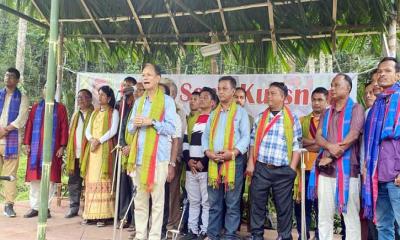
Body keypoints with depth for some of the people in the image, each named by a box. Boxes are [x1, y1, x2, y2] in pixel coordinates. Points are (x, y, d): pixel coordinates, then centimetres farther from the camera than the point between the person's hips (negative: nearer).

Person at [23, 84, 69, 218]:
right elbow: (29, 125, 11)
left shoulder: (60, 108, 6)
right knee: (34, 177, 3)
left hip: (52, 148, -2)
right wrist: (27, 143, 2)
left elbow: (64, 128, 1)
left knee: (50, 177, -2)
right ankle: (34, 207, 10)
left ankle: (46, 207, 5)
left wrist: (62, 146, -7)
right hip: (36, 148, 3)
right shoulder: (36, 107, 14)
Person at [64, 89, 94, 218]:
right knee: (73, 182, 8)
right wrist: (69, 152, 14)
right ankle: (74, 208, 17)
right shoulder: (76, 115, 18)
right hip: (74, 154, 6)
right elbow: (70, 133, 20)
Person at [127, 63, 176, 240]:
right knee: (139, 199, 10)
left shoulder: (167, 101, 0)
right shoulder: (138, 102, 18)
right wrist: (135, 124, -5)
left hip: (158, 156, -6)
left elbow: (171, 128, -6)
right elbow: (130, 128, 17)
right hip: (138, 156, 6)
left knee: (157, 199, -1)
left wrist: (152, 122, -17)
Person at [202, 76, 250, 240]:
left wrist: (233, 152, -18)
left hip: (233, 160, -4)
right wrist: (208, 152, -4)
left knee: (232, 202, 1)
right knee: (214, 201, 9)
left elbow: (246, 136, -4)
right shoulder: (213, 114, 18)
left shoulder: (240, 112, 4)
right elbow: (205, 135, 14)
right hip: (214, 161, 4)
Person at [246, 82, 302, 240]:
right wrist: (250, 162, 2)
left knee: (284, 206, 7)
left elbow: (296, 146, -1)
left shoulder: (292, 119, 2)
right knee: (257, 203, 7)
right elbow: (253, 141, 11)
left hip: (283, 171, -2)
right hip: (261, 168, 3)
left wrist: (292, 169, -7)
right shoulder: (261, 117, 11)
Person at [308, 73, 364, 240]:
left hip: (347, 169, -5)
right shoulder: (327, 113, 18)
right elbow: (318, 137, 8)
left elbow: (353, 135, -12)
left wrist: (330, 156, -10)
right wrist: (330, 146, -15)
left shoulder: (356, 108, 1)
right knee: (324, 215, 7)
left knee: (351, 215, -1)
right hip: (326, 169, 5)